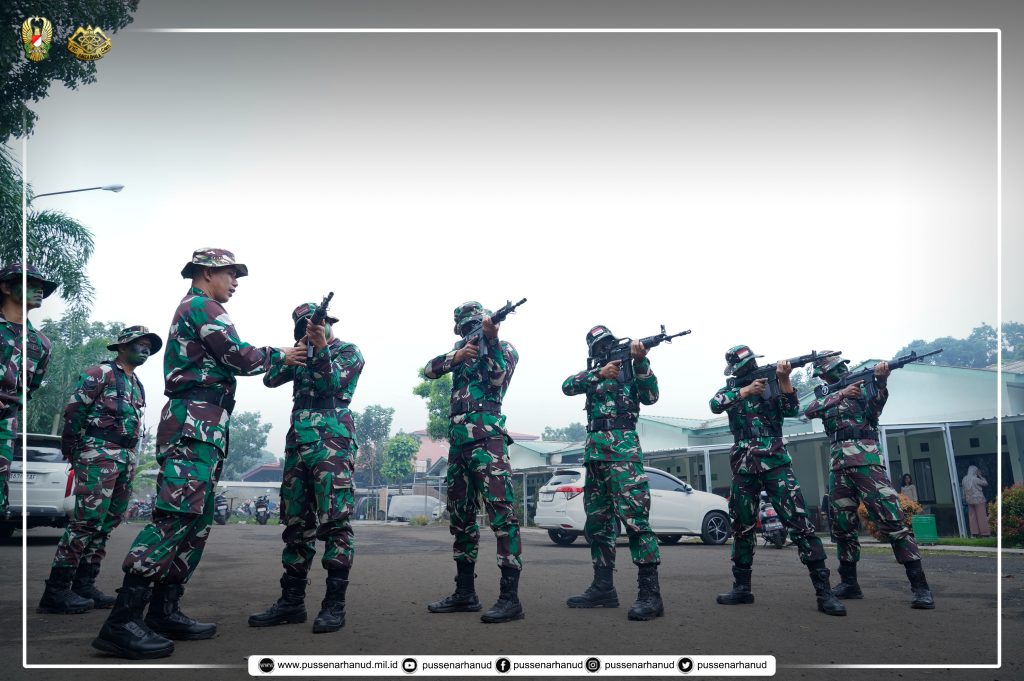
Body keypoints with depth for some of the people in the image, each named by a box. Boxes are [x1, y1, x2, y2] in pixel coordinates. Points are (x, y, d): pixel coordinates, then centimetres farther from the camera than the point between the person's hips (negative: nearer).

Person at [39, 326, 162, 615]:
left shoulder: (138, 386, 22)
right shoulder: (101, 373, -2)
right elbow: (74, 410, -8)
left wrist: (132, 460, 16)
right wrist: (72, 451, -9)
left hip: (127, 460, 8)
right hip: (99, 454, -8)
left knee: (107, 523, 7)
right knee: (88, 520, -14)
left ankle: (84, 584, 12)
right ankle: (56, 590, -10)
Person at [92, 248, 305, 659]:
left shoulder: (189, 310, 28)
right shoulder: (203, 306, -4)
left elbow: (226, 359, 24)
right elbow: (241, 358, -10)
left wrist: (273, 358, 19)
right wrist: (279, 355, 7)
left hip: (201, 425, 11)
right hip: (196, 424, -11)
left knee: (197, 519, 9)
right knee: (176, 515, -17)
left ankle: (164, 611, 10)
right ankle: (122, 621, -18)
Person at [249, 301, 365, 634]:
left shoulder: (348, 352, 8)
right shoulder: (304, 354, 24)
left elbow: (331, 383, -6)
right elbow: (270, 378, 15)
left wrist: (321, 347, -14)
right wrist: (294, 351, 4)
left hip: (332, 441, -7)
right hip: (298, 441, 7)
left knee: (334, 520, -10)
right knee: (296, 522, 6)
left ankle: (334, 603, -8)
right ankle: (292, 600, 11)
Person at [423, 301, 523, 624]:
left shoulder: (505, 349, 6)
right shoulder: (461, 349, 22)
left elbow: (498, 379, -12)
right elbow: (430, 370, 8)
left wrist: (491, 341, -19)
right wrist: (457, 356, -7)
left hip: (487, 437, -7)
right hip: (458, 440, 7)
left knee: (501, 512, -14)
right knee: (460, 516, 10)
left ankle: (510, 597, -16)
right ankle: (465, 593, 19)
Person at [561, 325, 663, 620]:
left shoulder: (630, 368, 8)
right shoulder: (593, 372, 19)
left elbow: (651, 396, -8)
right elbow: (568, 386, 0)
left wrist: (641, 361, -20)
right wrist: (599, 373, -13)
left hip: (622, 446, -6)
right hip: (594, 449, 6)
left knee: (634, 514, -18)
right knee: (597, 520, 7)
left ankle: (650, 591, -20)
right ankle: (603, 587, 14)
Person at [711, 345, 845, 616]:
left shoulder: (771, 384, 8)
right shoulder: (731, 390, 11)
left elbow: (791, 410, -6)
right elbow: (715, 405, -10)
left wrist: (783, 379, -19)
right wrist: (746, 390, -17)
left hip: (775, 461, -2)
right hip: (744, 466, 3)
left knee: (799, 521, -11)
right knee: (742, 527, 8)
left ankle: (823, 591, -11)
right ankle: (742, 587, 18)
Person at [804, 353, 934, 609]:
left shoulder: (862, 384, 7)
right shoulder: (827, 396, 19)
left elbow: (877, 402, -14)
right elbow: (809, 411, -1)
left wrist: (881, 379, -34)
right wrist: (841, 394, -11)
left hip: (866, 461, -5)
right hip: (838, 466, 5)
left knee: (891, 520, -13)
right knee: (842, 526, 8)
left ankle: (920, 586, -12)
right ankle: (849, 583, 18)